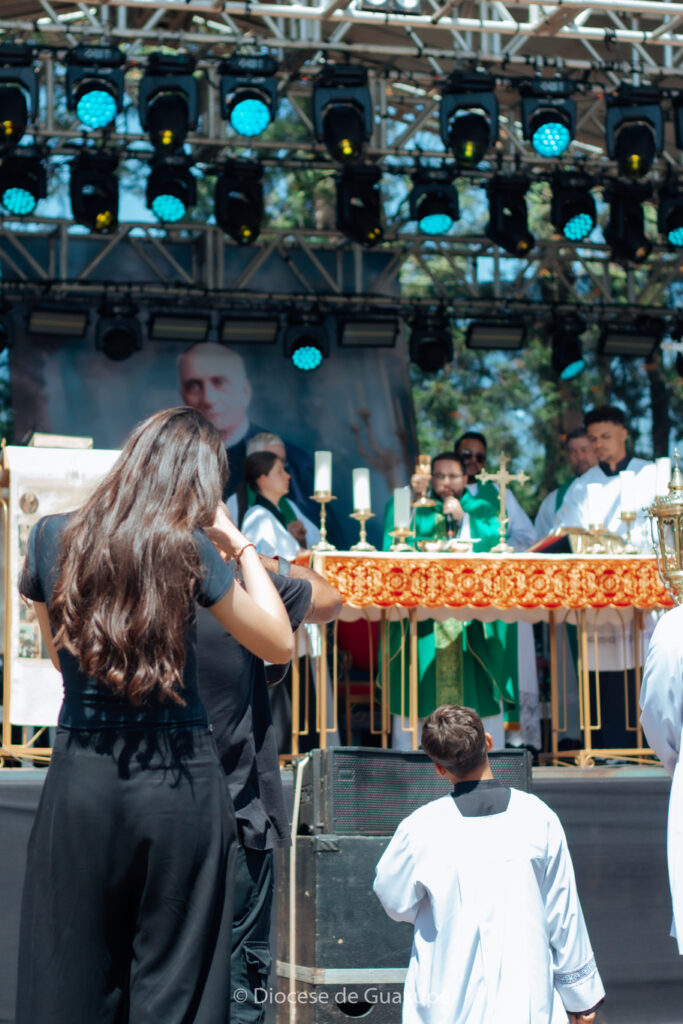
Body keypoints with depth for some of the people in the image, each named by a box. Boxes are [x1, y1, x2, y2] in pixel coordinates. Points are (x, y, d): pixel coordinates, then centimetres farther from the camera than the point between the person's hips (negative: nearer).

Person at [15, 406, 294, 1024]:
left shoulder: (53, 537, 1)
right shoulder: (187, 550, -8)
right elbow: (280, 645, 2)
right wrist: (239, 544, 5)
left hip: (81, 778, 2)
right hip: (177, 782, -2)